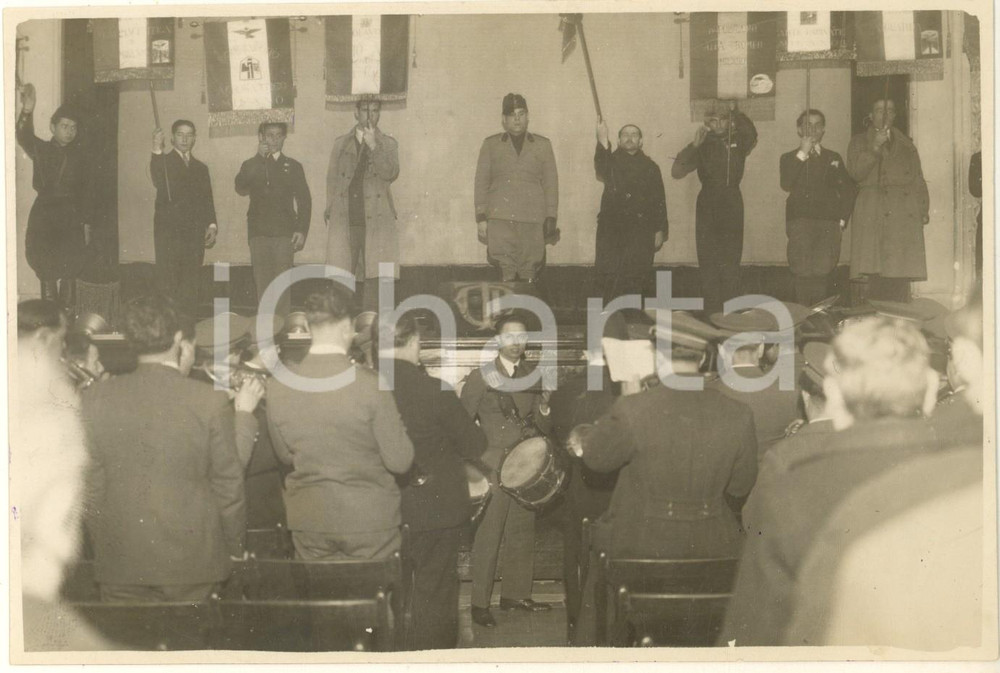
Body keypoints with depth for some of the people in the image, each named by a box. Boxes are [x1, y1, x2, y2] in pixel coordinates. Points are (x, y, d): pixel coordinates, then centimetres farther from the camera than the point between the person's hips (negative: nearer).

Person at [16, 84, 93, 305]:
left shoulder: (81, 155, 5)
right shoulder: (41, 149, 3)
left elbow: (87, 191, 5)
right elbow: (23, 137, -19)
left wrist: (87, 224, 1)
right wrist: (27, 111, -39)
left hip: (71, 216, 0)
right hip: (43, 214, 0)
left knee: (69, 272, -1)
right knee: (46, 271, -1)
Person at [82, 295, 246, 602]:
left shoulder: (96, 399, -5)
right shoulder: (211, 402, -12)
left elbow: (91, 485, 1)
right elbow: (228, 486, -6)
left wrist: (102, 543, 14)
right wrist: (235, 548, 8)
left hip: (119, 562, 2)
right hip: (192, 561, -2)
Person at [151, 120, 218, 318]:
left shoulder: (201, 168, 21)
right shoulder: (162, 162, 5)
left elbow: (207, 199, 19)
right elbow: (159, 183, -17)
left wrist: (211, 225, 4)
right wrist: (157, 151, -26)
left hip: (194, 233, 4)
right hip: (168, 232, -4)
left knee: (190, 286, -1)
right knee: (168, 284, -8)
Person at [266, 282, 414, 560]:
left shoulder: (277, 385, -7)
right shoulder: (370, 385, -18)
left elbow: (285, 455, 7)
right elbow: (400, 461, -11)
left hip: (309, 519, 3)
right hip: (369, 518, -3)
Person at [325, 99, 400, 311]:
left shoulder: (388, 144, 10)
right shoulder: (340, 144, 15)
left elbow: (391, 174, -7)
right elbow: (332, 180, 18)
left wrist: (373, 146, -16)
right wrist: (330, 211, 11)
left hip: (376, 220, -1)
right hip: (344, 221, 1)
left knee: (373, 277, -4)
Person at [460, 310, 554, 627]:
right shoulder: (480, 377, -2)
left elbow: (543, 427, 8)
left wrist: (544, 408, -13)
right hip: (493, 468, -5)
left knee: (522, 535, 11)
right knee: (487, 538, -5)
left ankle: (515, 594, 23)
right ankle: (480, 603, 1)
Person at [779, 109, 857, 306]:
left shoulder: (833, 158, 20)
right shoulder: (789, 158, 14)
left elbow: (848, 191, 18)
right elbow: (786, 185, -6)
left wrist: (842, 220, 6)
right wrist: (803, 154, -5)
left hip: (829, 225, 2)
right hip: (800, 223, -2)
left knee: (822, 273, -9)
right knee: (802, 274, -12)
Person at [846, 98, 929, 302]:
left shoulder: (906, 144, 24)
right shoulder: (859, 142, 16)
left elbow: (919, 180, 20)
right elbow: (856, 173, 0)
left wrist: (924, 210, 8)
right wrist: (874, 148, -10)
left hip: (905, 215, 3)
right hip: (873, 214, -3)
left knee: (901, 275, -7)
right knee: (876, 274, -14)